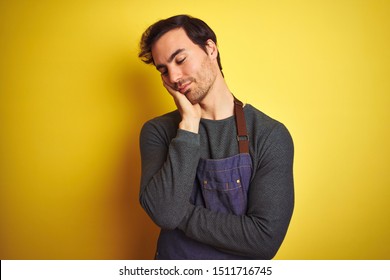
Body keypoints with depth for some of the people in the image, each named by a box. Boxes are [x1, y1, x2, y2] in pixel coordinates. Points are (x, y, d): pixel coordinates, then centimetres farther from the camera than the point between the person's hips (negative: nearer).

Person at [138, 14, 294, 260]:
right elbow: (164, 213, -26)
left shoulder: (271, 135, -18)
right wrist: (189, 122, -25)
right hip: (172, 262, 1)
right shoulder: (158, 131, -12)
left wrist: (178, 212, -20)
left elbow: (266, 239, -24)